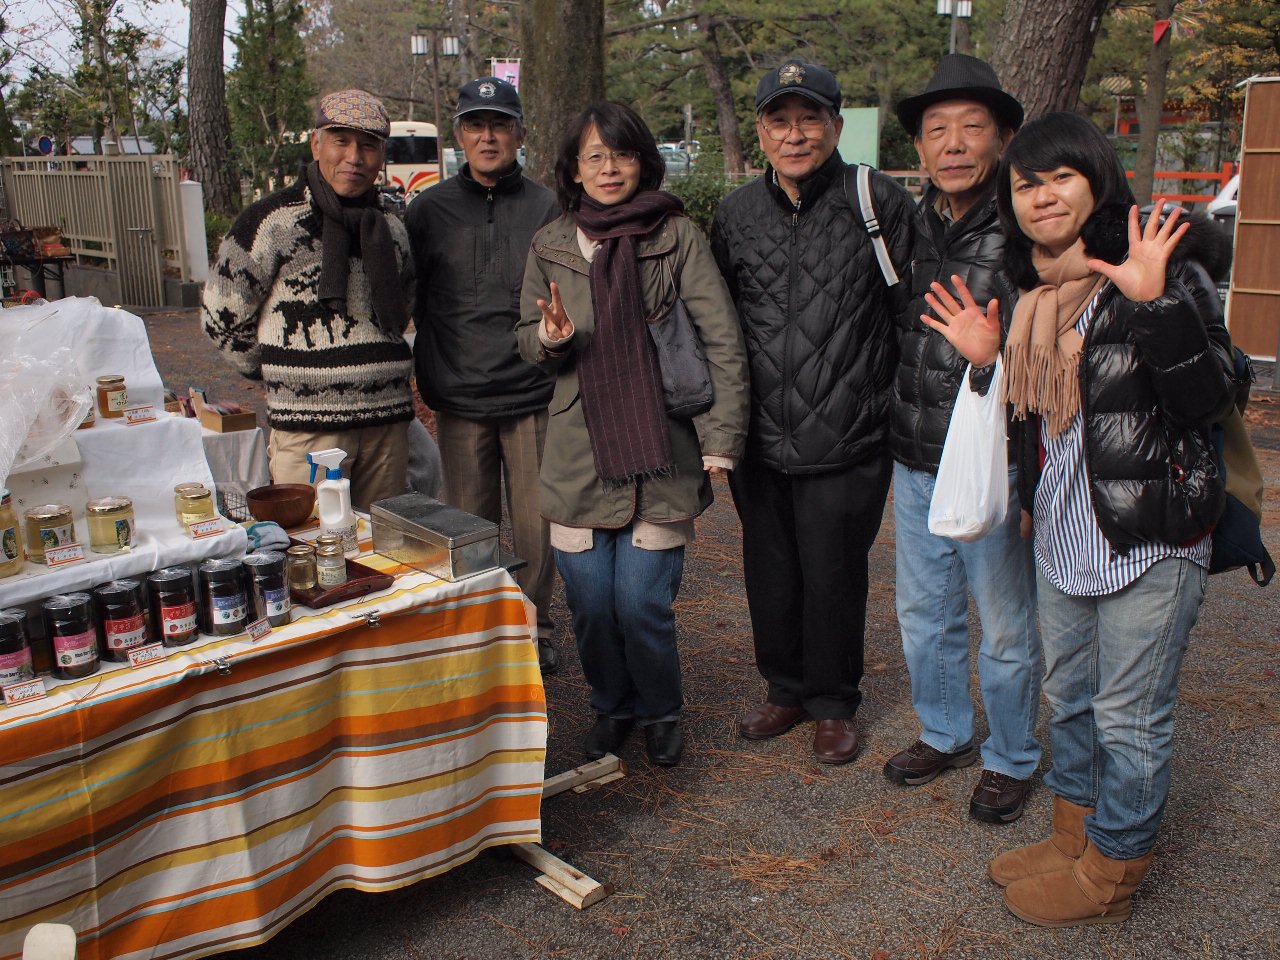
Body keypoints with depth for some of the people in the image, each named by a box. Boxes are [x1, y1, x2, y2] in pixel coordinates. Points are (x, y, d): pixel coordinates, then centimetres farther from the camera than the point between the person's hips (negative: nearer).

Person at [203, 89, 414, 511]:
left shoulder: (391, 229, 13)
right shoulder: (274, 221, -5)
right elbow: (222, 316, 1)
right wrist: (282, 373, 10)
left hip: (387, 421, 5)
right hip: (307, 426, -5)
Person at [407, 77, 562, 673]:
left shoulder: (545, 208, 4)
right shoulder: (430, 210, 5)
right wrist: (431, 375, 4)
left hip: (533, 398, 0)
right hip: (460, 402, 1)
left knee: (537, 527, 5)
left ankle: (534, 628, 24)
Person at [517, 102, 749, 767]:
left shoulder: (678, 237, -1)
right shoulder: (550, 245, 8)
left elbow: (723, 344, -3)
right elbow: (530, 342, 15)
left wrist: (721, 441, -8)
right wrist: (551, 339, -9)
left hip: (661, 453, -2)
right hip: (579, 454, 3)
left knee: (643, 605, -2)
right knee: (590, 606, 6)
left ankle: (661, 713, 27)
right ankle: (611, 709, 34)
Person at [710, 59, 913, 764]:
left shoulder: (880, 202, -6)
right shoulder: (736, 214, 8)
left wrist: (895, 412, -4)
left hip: (846, 443, -4)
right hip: (760, 440, 4)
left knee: (833, 577, 8)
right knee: (769, 574, 15)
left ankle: (833, 704, 30)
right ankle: (786, 689, 37)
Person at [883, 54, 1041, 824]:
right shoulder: (910, 226, 5)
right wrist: (898, 436, 14)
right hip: (916, 469, 6)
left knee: (1006, 629, 10)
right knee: (925, 615, 19)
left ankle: (1011, 760, 31)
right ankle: (945, 734, 40)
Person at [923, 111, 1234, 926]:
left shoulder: (1164, 271, -13)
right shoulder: (1034, 294, 8)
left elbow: (1209, 401, -21)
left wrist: (1157, 303, -31)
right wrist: (990, 359, -1)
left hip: (1150, 539, -7)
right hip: (1062, 535, 8)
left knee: (1130, 716, 7)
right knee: (1070, 697, 21)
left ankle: (1111, 872, 26)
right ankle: (1073, 837, 40)